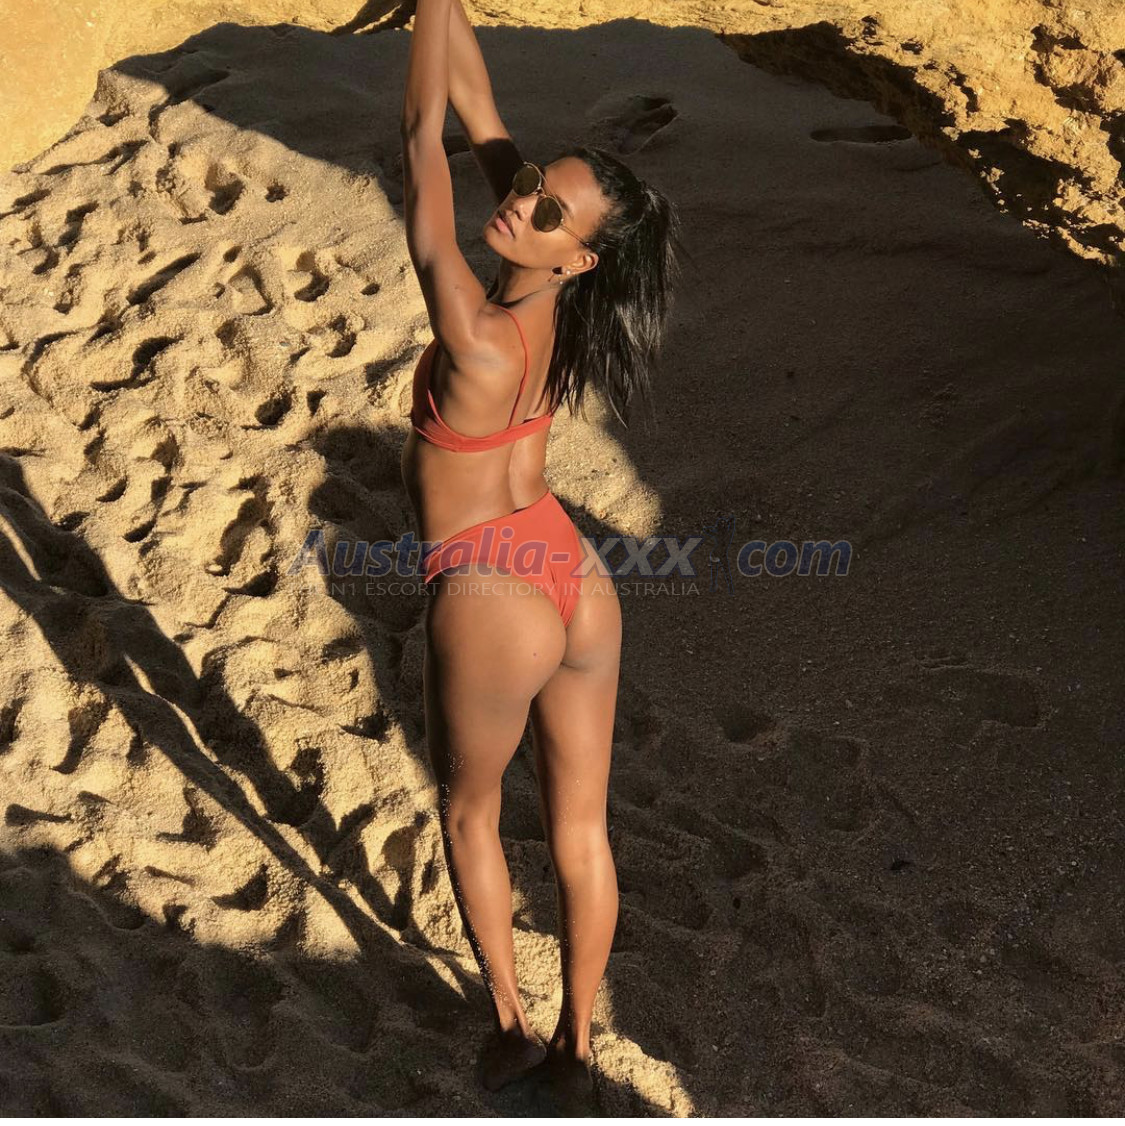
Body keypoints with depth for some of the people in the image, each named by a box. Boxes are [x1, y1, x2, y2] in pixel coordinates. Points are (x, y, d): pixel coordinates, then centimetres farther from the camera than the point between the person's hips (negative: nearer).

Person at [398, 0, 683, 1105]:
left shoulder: (479, 340, -25)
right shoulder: (557, 299, -7)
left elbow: (423, 140, -19)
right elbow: (474, 106, -1)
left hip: (488, 604, -6)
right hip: (580, 585, 6)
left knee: (467, 810, 22)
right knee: (580, 828, 17)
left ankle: (510, 1025, 36)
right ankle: (576, 1044, 36)